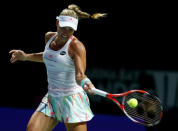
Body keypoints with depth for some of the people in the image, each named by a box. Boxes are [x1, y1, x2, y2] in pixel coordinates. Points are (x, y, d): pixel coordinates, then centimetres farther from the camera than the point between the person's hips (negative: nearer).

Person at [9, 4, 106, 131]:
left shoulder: (77, 46, -14)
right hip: (51, 98, 6)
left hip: (72, 99, -6)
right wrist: (25, 56, 22)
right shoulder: (49, 37, 7)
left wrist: (84, 82, -47)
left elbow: (79, 75, -26)